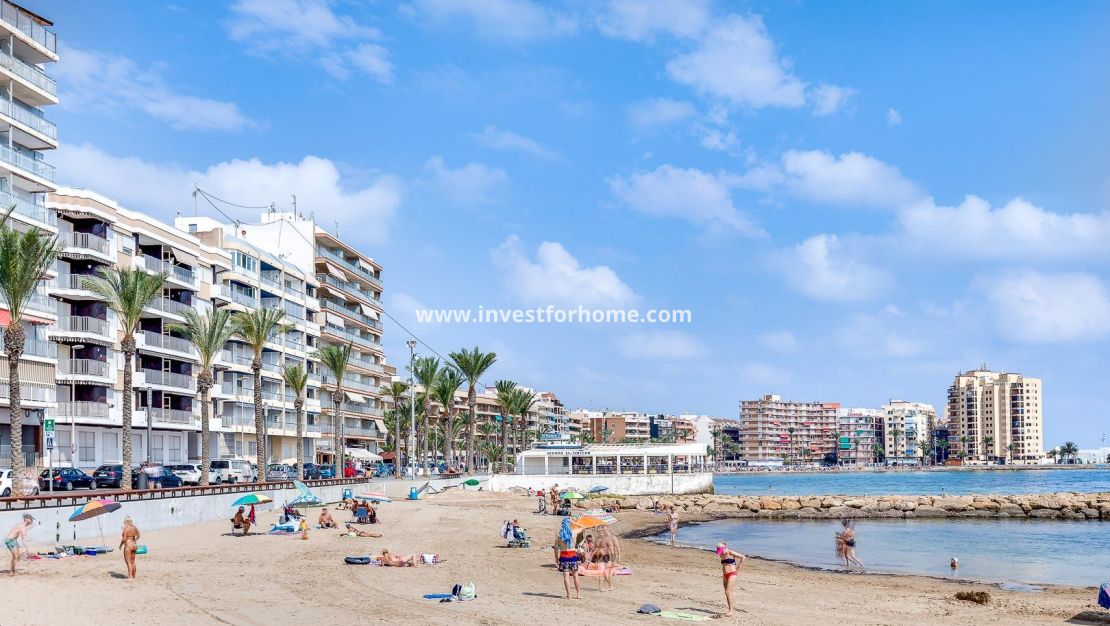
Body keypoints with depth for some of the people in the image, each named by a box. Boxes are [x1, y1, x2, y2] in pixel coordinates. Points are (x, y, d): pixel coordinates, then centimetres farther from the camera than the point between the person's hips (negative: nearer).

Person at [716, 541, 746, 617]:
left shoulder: (731, 553, -9)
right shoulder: (722, 556, 12)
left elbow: (743, 557, -7)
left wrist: (738, 566, -5)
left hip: (732, 574, -8)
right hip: (725, 575, 8)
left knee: (728, 592, -15)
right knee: (727, 593, 6)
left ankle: (731, 610, -13)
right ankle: (730, 610, 9)